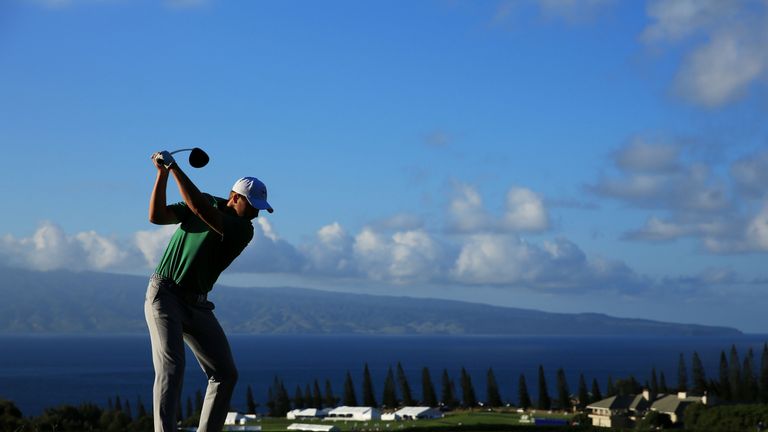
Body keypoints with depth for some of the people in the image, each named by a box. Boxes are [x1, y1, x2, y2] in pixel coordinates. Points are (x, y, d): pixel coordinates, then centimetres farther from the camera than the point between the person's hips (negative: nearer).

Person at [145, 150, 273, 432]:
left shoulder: (244, 229, -8)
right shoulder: (206, 202, 0)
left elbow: (202, 210, -23)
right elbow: (157, 216, -9)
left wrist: (174, 168, -24)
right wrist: (163, 174, -19)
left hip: (197, 305, 3)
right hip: (164, 295, -3)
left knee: (226, 374, 1)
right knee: (171, 367, -20)